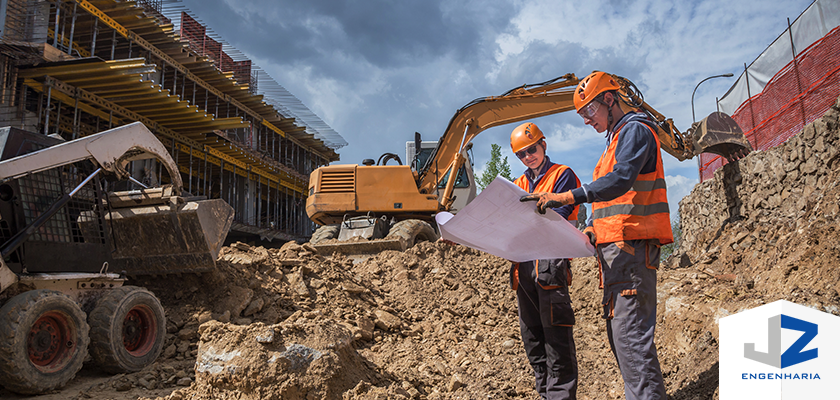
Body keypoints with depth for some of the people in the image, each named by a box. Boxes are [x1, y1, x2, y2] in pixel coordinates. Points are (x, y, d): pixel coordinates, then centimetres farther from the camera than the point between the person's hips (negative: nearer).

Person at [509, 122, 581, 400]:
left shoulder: (562, 175, 5)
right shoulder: (519, 184, 23)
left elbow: (558, 214, -10)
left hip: (551, 258, -7)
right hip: (523, 264, 7)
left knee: (555, 332, -9)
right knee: (531, 334, 10)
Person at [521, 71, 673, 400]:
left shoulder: (635, 130, -5)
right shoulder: (615, 140, 26)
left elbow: (621, 181, -24)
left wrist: (567, 197, -31)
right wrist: (592, 230, 14)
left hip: (632, 248, -10)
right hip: (614, 249, 10)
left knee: (630, 331, -13)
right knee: (618, 333, 11)